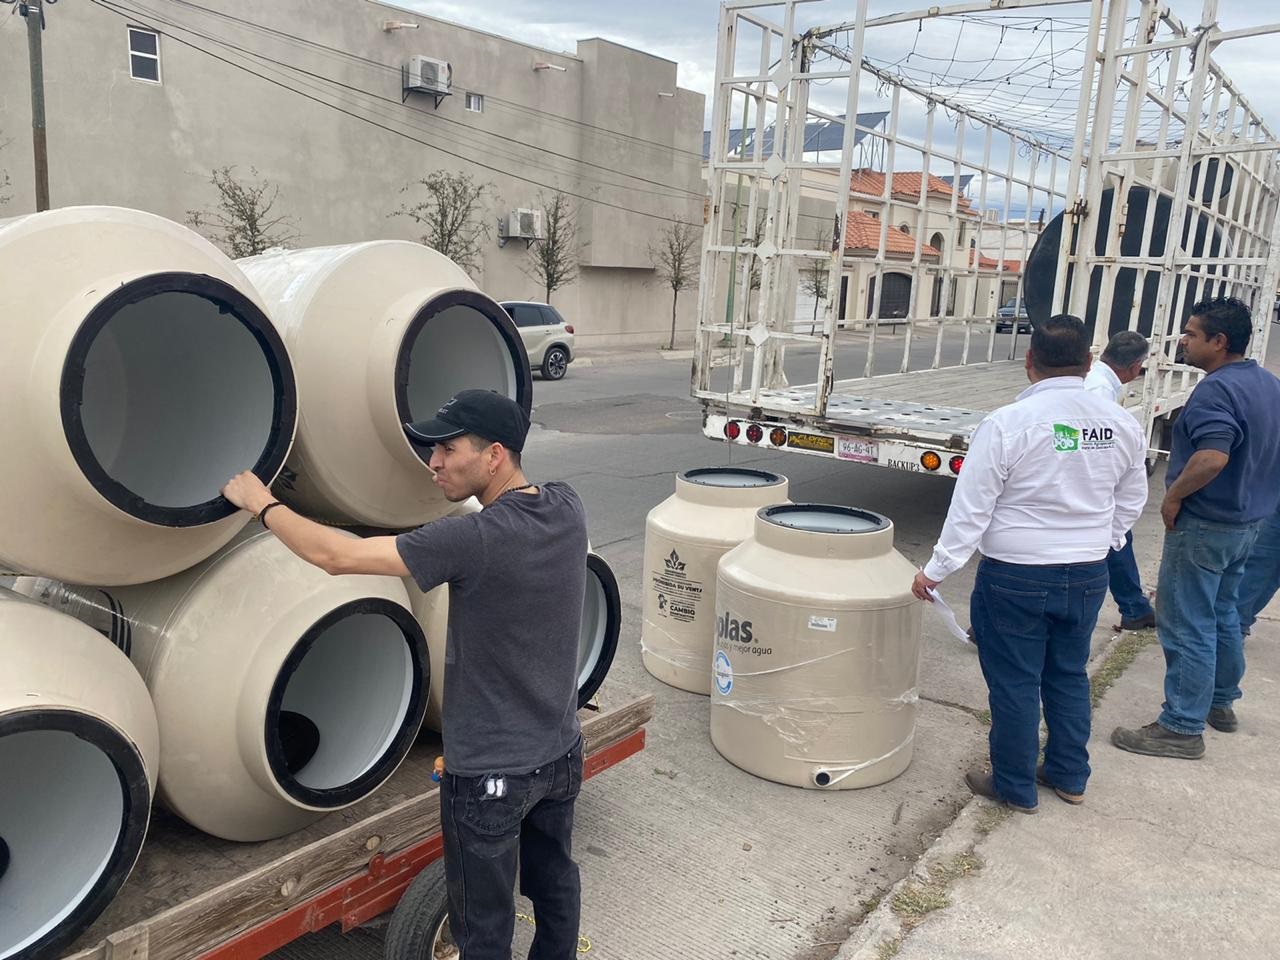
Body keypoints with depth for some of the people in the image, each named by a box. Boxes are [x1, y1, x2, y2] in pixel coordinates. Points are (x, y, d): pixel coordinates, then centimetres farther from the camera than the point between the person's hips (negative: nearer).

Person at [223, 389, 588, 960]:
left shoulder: (474, 540, -28)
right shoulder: (567, 509, -7)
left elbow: (335, 556, -23)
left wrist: (261, 504, -7)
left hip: (491, 773, -7)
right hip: (561, 754, 7)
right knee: (554, 884, 27)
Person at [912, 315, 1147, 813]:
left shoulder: (1007, 423, -19)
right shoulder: (1121, 424, -2)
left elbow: (971, 509, -17)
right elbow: (1131, 501, 11)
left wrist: (936, 569, -9)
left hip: (1016, 577, -5)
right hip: (1088, 575, 6)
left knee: (1014, 683, 8)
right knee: (1069, 675, 21)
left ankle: (1015, 787, 23)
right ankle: (1069, 776, 35)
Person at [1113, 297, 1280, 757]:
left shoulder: (1216, 390, -23)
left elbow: (1212, 458, -34)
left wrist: (1173, 495, -20)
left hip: (1205, 525, -10)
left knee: (1186, 625, -2)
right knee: (1223, 613, 23)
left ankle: (1182, 727, 6)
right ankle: (1221, 702, 37)